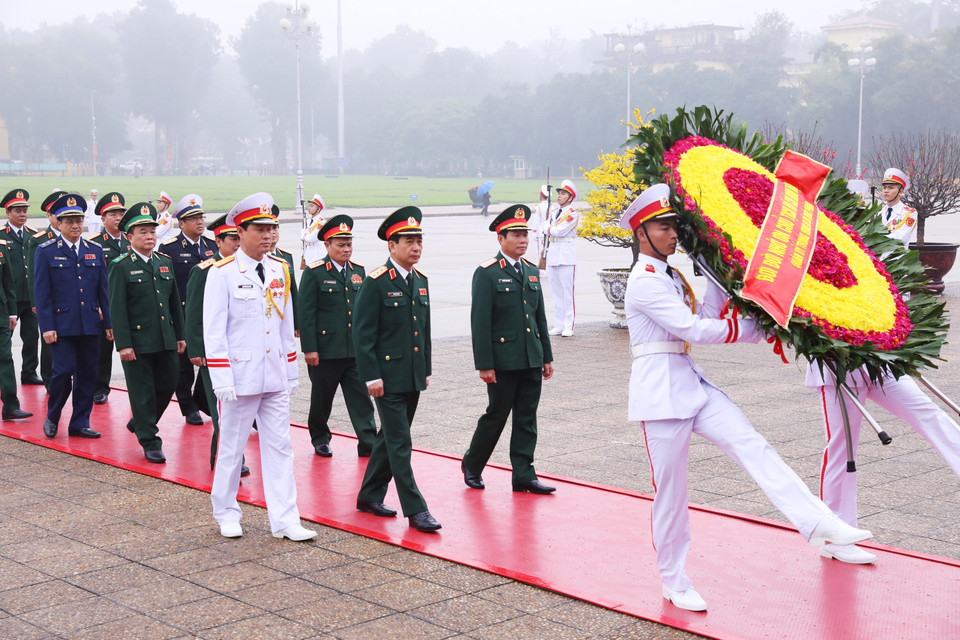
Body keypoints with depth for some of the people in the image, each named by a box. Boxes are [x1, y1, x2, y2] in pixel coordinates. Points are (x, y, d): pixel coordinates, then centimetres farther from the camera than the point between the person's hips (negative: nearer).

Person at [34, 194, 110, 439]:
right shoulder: (46, 251, 0)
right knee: (63, 371, -8)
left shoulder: (95, 251, 10)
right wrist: (47, 326, -10)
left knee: (87, 375, 5)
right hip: (61, 324, -4)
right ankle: (52, 417, 15)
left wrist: (108, 322, 6)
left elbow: (103, 290, 11)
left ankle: (80, 423, 16)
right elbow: (41, 293, -3)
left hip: (90, 325, 4)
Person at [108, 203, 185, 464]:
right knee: (143, 391, 1)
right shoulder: (120, 267, -6)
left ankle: (140, 422, 36)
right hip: (137, 341, -6)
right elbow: (117, 308, -10)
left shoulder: (165, 262, 12)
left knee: (168, 384, 12)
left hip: (165, 341, 6)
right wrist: (123, 344, -15)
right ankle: (150, 442, 11)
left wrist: (180, 335, 13)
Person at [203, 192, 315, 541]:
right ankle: (226, 513, 25)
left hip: (276, 377, 5)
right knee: (232, 447, 8)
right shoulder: (222, 273, -9)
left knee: (280, 447, 4)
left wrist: (292, 370, 13)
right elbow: (213, 331, -10)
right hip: (241, 375, -5)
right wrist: (222, 380, -15)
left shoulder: (280, 269, 7)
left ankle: (285, 520, 8)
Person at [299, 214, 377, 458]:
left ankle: (368, 444, 1)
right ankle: (320, 439, 28)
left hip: (355, 349, 4)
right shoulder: (314, 273, -7)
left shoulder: (358, 270, 9)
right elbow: (306, 313, -9)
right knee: (322, 398, 10)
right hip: (325, 350, -4)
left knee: (361, 396, 0)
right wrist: (309, 348, -13)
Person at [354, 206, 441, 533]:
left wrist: (426, 369, 16)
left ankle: (369, 496, 27)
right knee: (399, 443, -5)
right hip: (388, 376, -7)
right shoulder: (376, 282, -12)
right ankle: (415, 509, -2)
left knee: (390, 438, 15)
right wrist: (371, 376, -16)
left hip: (413, 377, 8)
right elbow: (363, 333, -12)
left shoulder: (420, 280, 10)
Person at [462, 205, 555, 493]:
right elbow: (480, 322, -11)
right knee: (496, 416, 4)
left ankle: (524, 475, 13)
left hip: (531, 360, 6)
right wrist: (484, 364, -15)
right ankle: (472, 466, 22)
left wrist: (547, 357, 14)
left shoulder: (532, 271, 12)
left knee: (527, 419, 7)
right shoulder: (487, 273, -8)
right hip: (503, 360, -6)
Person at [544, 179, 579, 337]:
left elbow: (560, 231, -14)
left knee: (567, 291, -7)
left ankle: (569, 327, -4)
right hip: (552, 253, 8)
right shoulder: (554, 213, 18)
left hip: (566, 254, -8)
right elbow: (546, 229, 15)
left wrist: (549, 229, 1)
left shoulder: (572, 213, -7)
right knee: (556, 291, 9)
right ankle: (558, 325, 15)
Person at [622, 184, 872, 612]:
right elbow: (694, 330, -17)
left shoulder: (672, 277, 18)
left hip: (691, 384, 8)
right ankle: (674, 582, 13)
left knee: (752, 446, -10)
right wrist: (757, 330, -11)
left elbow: (706, 318, 11)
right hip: (660, 390, -8)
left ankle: (817, 523, -20)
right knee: (669, 490, 0)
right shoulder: (644, 282, -12)